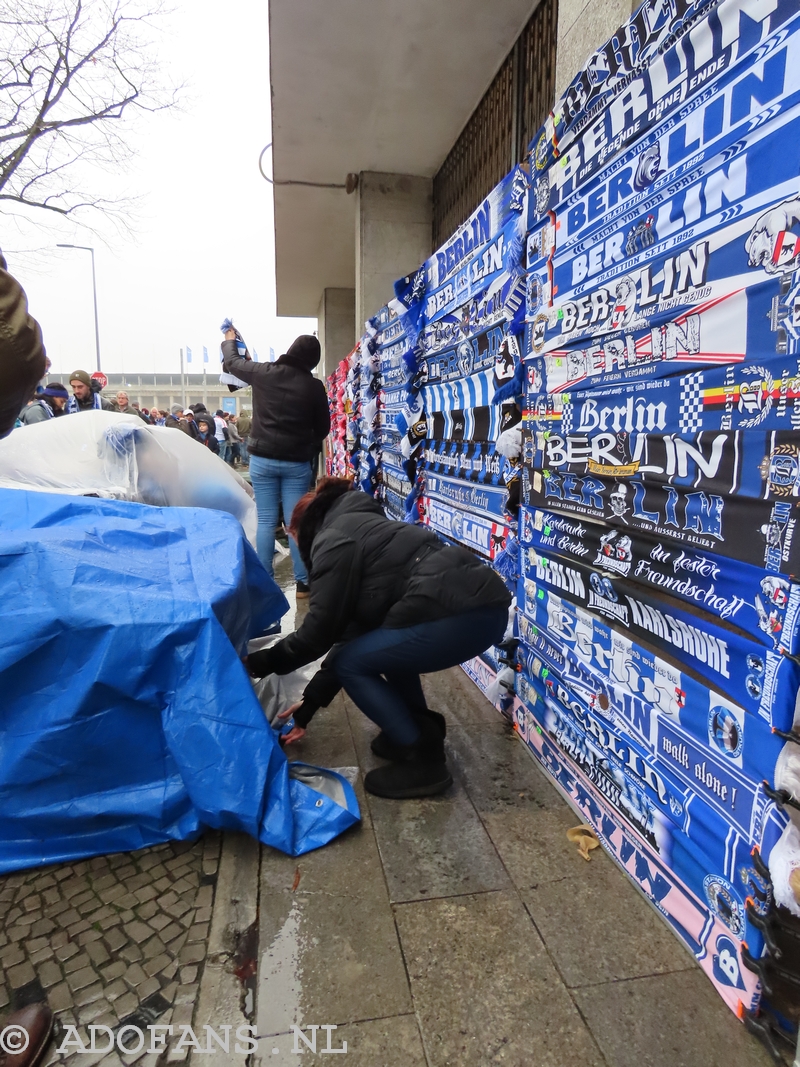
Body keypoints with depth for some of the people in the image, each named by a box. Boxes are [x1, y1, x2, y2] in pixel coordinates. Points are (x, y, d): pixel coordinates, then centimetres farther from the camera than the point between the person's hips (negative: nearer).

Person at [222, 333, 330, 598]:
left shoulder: (265, 372, -3)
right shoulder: (314, 386, -3)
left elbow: (232, 362, 15)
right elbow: (323, 427, 6)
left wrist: (229, 341, 36)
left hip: (263, 459, 1)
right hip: (298, 462, 0)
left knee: (266, 521, 5)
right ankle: (302, 582, 6)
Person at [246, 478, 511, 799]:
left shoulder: (332, 541, 1)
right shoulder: (360, 530, 29)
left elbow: (319, 631, -1)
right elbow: (354, 630, 27)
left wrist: (265, 661, 17)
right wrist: (311, 700, 30)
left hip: (463, 615, -10)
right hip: (483, 604, 10)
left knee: (351, 665, 6)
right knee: (384, 645, 29)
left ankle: (422, 761, 9)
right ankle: (423, 732, 29)